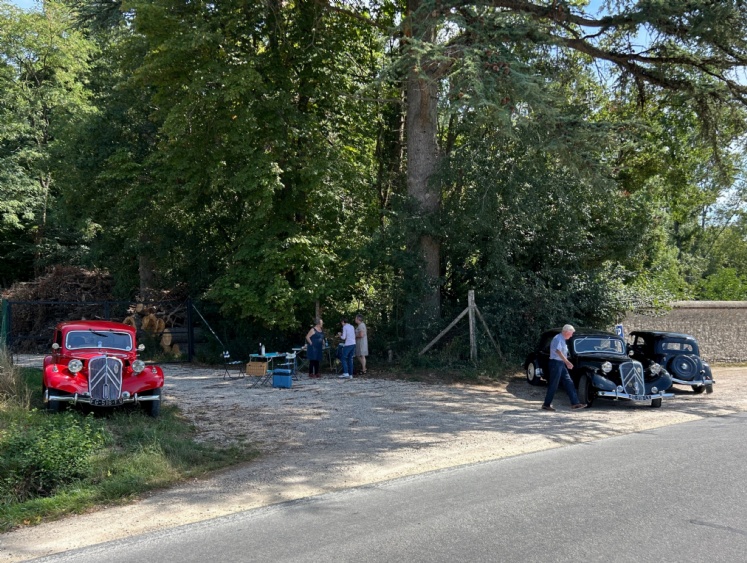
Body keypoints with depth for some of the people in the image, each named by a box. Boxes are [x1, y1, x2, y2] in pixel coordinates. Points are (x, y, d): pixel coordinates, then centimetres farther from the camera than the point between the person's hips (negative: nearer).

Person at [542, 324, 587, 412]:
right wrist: (567, 362, -27)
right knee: (553, 385, -4)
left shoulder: (562, 339, 17)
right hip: (556, 363, -10)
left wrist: (567, 363, 20)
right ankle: (546, 404, 4)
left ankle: (575, 403, 8)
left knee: (569, 383, 7)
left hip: (561, 364, 10)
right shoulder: (558, 338, -15)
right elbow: (558, 351, -25)